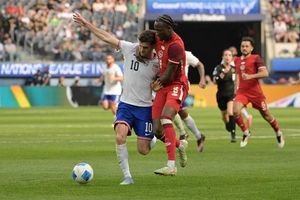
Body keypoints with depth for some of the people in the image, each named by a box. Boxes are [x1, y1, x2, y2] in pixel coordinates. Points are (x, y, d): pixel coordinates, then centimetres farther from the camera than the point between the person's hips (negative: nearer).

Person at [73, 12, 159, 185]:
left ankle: (153, 138, 37)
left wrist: (158, 86, -17)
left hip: (145, 108, -1)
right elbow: (107, 37, 0)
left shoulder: (157, 63, -8)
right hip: (126, 105, 1)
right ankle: (127, 176, -17)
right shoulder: (130, 49, -6)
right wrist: (86, 24, 2)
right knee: (120, 137, -24)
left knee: (143, 150, -1)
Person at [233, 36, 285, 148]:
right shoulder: (237, 60, 11)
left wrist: (250, 76, -28)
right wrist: (236, 87, 21)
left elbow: (265, 73, -18)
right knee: (235, 111, -22)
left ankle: (278, 133, 34)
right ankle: (246, 133, -1)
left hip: (255, 92, -4)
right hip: (242, 92, 4)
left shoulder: (256, 58, -6)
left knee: (266, 115, 8)